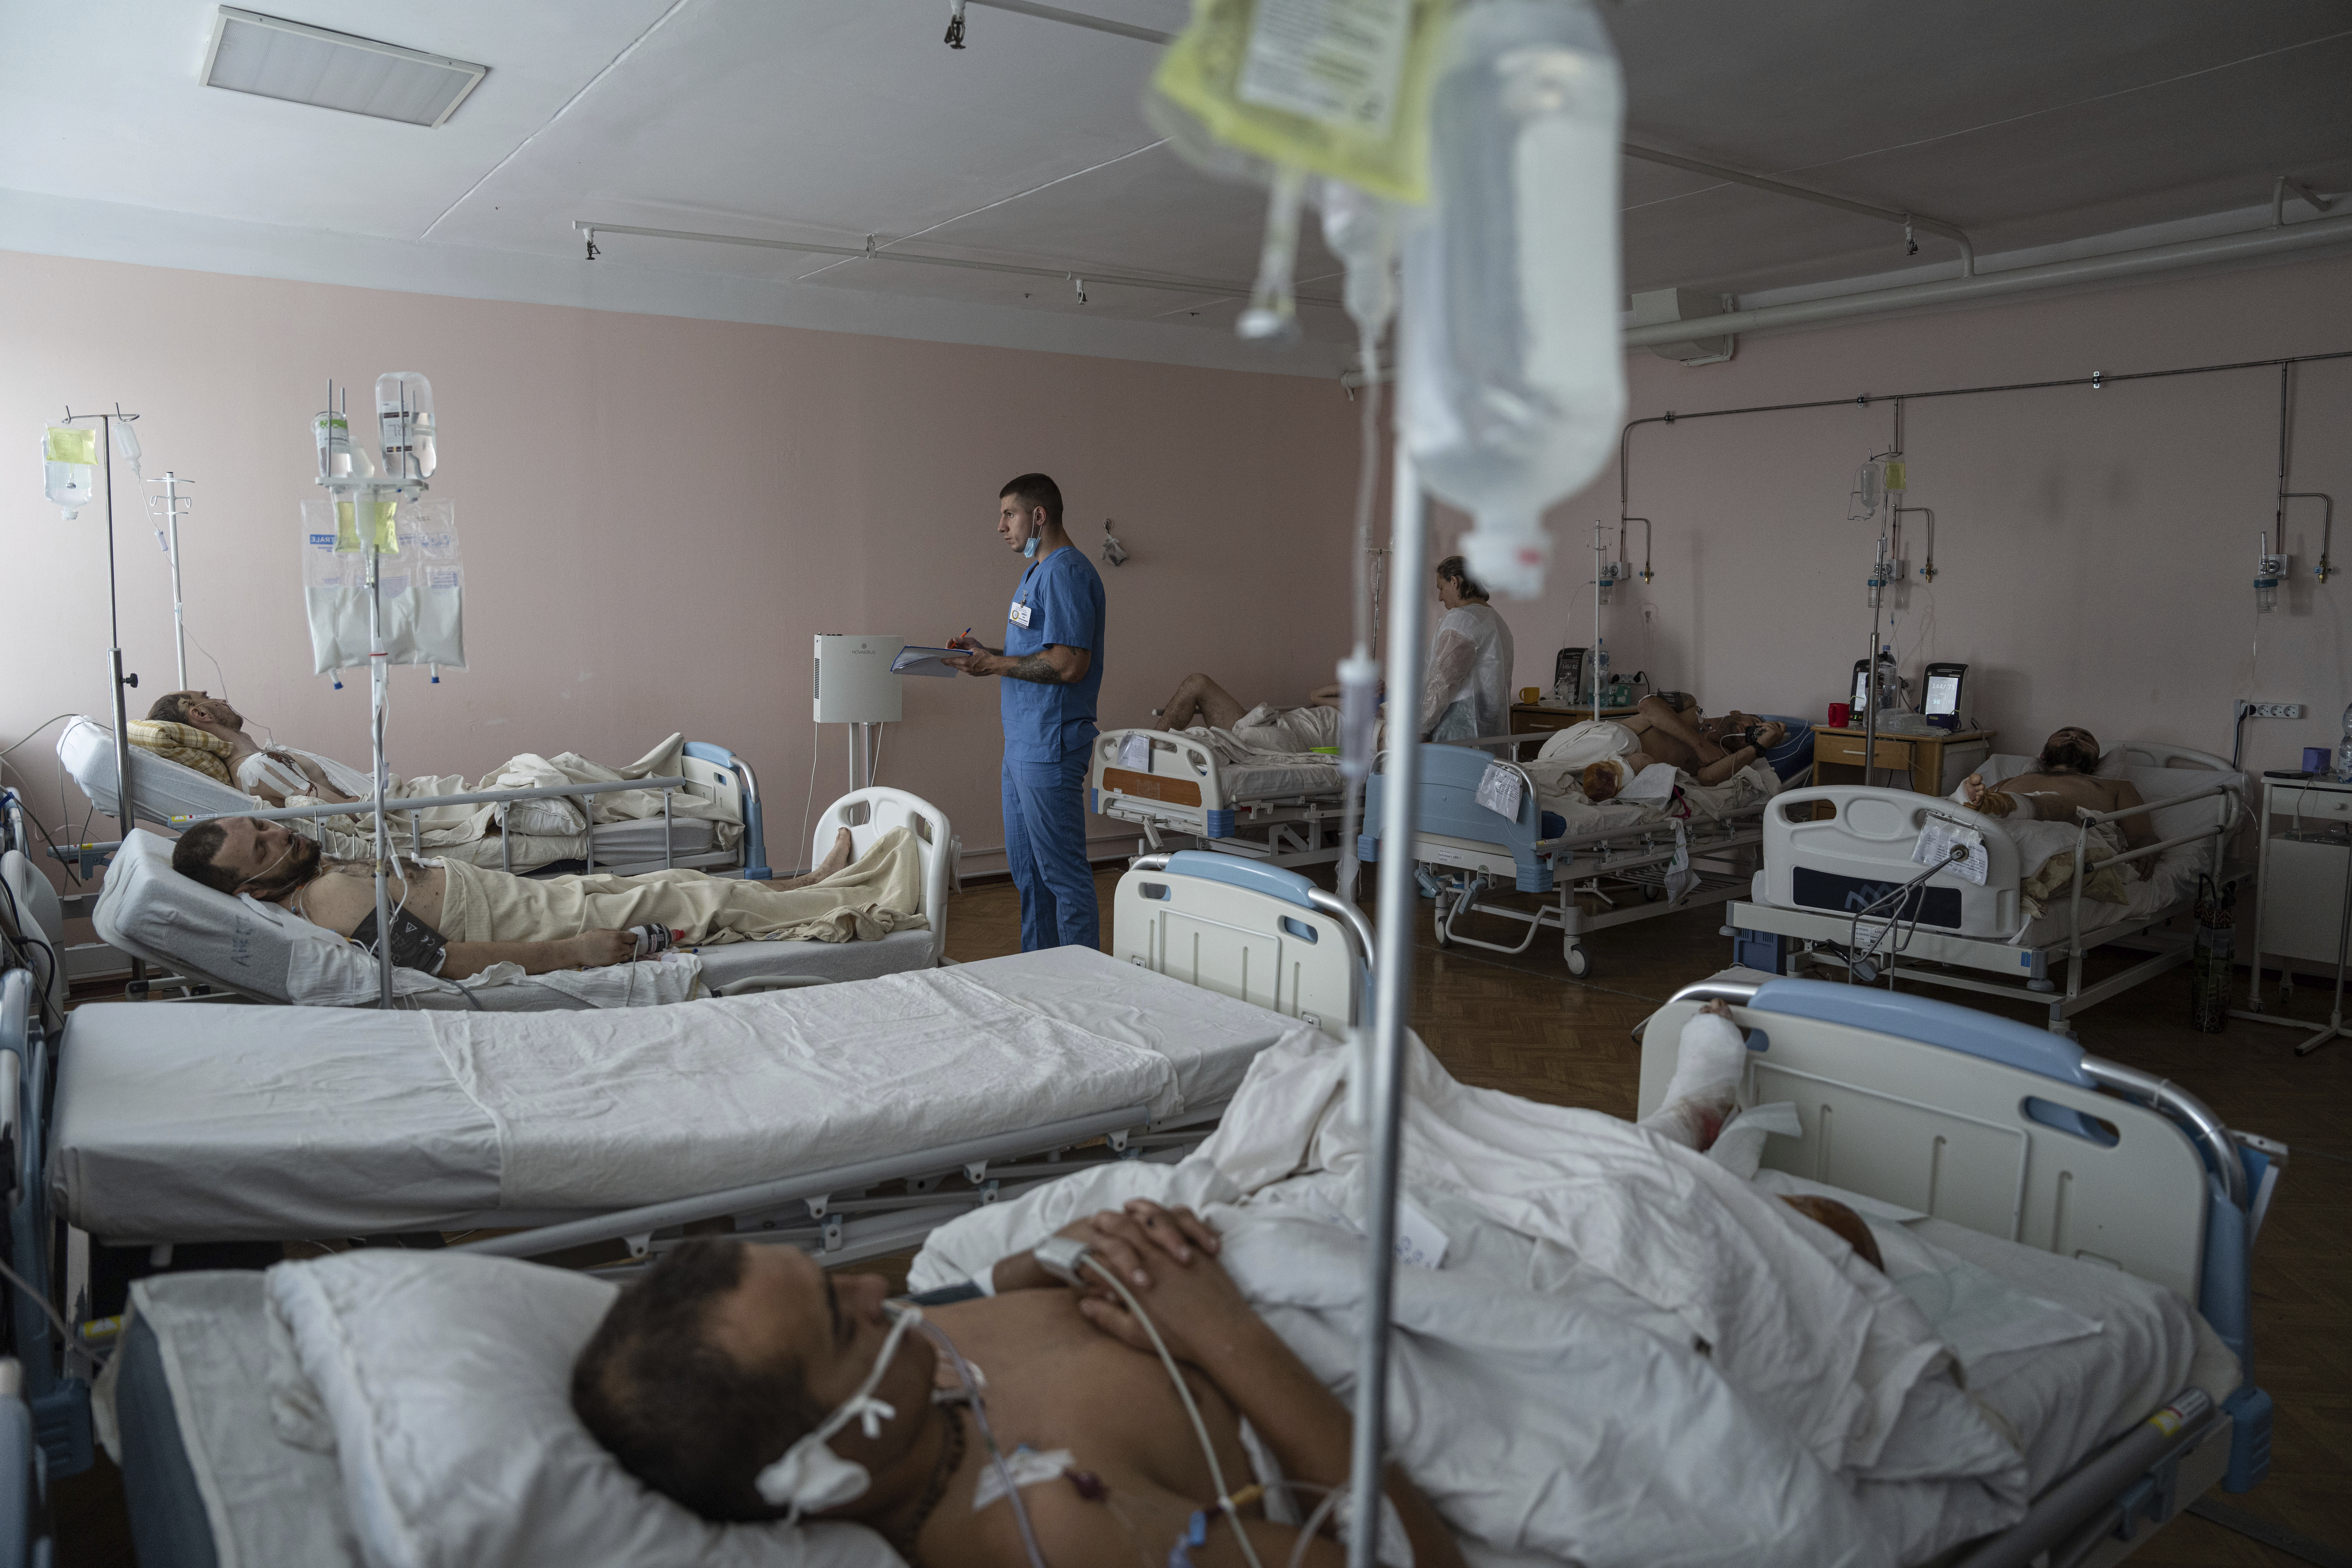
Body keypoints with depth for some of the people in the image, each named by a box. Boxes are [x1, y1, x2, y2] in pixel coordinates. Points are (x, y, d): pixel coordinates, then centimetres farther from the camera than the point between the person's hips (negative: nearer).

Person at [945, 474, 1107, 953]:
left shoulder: (1066, 572, -16)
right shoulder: (1036, 571, 17)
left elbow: (1069, 664, -23)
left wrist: (994, 665, -16)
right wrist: (986, 653, 10)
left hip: (1049, 747, -11)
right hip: (1022, 743, 11)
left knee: (1063, 869, -4)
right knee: (1026, 868, 17)